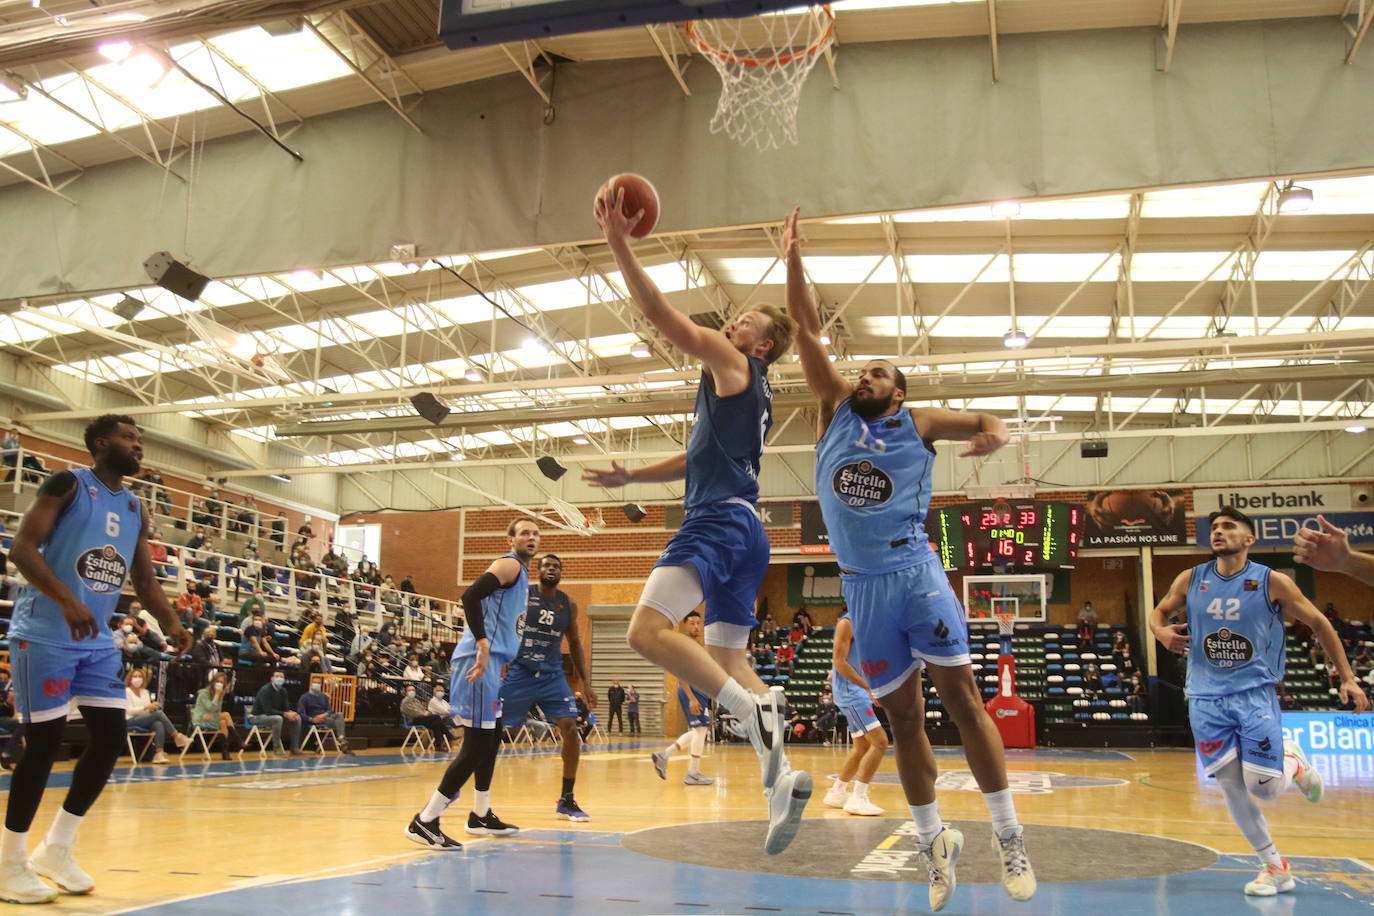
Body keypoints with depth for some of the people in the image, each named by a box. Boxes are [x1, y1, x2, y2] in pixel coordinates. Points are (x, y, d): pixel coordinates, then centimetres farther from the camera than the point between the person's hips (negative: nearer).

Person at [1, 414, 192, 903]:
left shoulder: (135, 509, 13)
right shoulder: (66, 484, -8)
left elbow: (144, 578, 17)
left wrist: (172, 624, 0)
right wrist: (66, 600, -30)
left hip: (98, 641, 7)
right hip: (44, 635, -7)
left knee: (111, 738, 3)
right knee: (44, 743, -6)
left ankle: (56, 849, 18)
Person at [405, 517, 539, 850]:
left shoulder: (519, 572, 23)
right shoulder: (509, 564, -8)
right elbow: (470, 596, -23)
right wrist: (482, 643, -30)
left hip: (490, 662, 11)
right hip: (479, 661, -11)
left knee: (491, 740, 19)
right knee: (477, 744, -11)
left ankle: (481, 816, 31)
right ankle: (424, 822, -9)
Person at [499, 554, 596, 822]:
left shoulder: (568, 604, 7)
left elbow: (574, 643, 15)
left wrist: (585, 681, 11)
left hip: (552, 676, 3)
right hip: (519, 672, -3)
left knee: (570, 729, -11)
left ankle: (566, 801, 0)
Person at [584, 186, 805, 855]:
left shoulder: (733, 364, 1)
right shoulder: (752, 395, 28)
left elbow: (662, 315, -10)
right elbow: (700, 459, 35)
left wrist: (619, 244, -11)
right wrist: (630, 477, 33)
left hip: (720, 520, -10)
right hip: (742, 529, 10)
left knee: (647, 630, -24)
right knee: (728, 658, 14)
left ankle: (754, 707, -28)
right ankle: (782, 778, 9)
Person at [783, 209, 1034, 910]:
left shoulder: (918, 423, 6)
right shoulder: (836, 407, 11)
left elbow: (987, 421, 7)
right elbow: (807, 332, 7)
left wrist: (991, 437, -17)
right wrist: (793, 258, 2)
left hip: (914, 571, -3)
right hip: (862, 586, 3)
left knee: (960, 695, -6)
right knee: (903, 716, 7)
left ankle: (1009, 837, 1)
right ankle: (934, 842, 17)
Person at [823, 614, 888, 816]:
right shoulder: (847, 623, -11)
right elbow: (839, 662, -17)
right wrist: (869, 687, -19)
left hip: (859, 692, 10)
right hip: (850, 692, -10)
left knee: (862, 748, 16)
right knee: (880, 742, -16)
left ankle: (836, 793, 30)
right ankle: (858, 799, -14)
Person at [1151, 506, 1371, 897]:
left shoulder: (1271, 582, -6)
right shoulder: (1191, 580, 1)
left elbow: (1319, 623, 3)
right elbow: (1160, 611, 15)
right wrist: (1162, 631, -9)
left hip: (1254, 692, -2)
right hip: (1207, 697, 2)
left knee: (1265, 787, -8)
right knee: (1230, 784, 0)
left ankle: (1293, 762, 27)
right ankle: (1275, 867, 15)